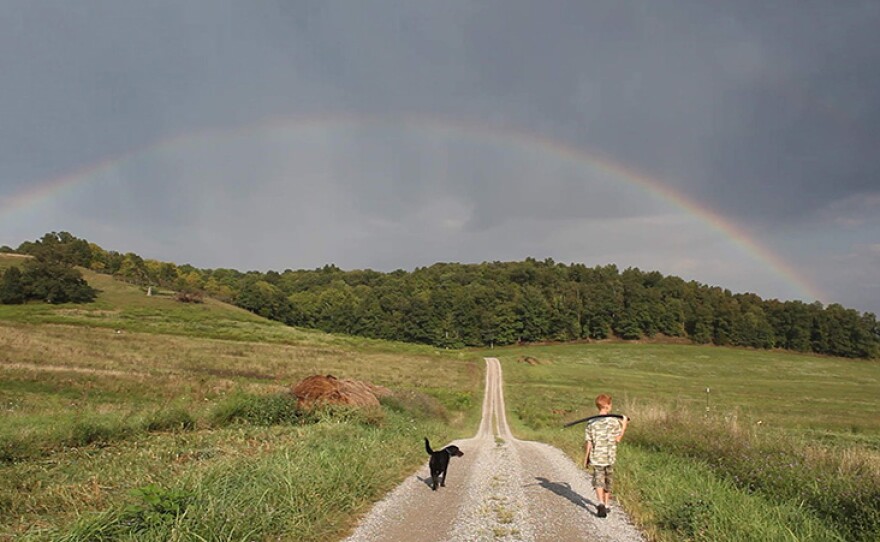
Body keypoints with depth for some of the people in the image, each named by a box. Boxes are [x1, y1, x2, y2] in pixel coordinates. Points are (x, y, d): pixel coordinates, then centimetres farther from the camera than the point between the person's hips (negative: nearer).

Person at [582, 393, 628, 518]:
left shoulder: (591, 422, -7)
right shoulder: (614, 421, -10)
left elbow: (588, 442, -6)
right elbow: (618, 439, -1)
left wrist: (585, 459, 5)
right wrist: (624, 425, 10)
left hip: (596, 457, -1)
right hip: (610, 457, 1)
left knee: (598, 481, 0)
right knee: (608, 482, 18)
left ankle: (601, 504, -21)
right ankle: (605, 505, 30)